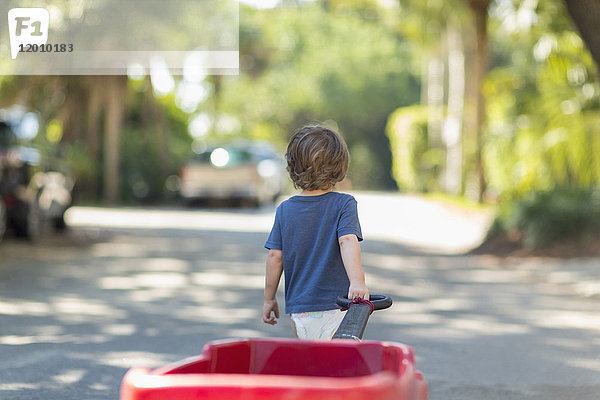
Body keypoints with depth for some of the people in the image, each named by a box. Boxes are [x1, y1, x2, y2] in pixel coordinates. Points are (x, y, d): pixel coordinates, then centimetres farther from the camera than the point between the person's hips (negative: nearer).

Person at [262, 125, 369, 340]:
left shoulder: (285, 210, 3)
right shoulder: (344, 204, -5)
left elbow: (275, 256, 4)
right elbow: (347, 241, -21)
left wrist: (269, 298, 13)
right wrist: (357, 281, -32)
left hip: (299, 309, 3)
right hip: (336, 306, -3)